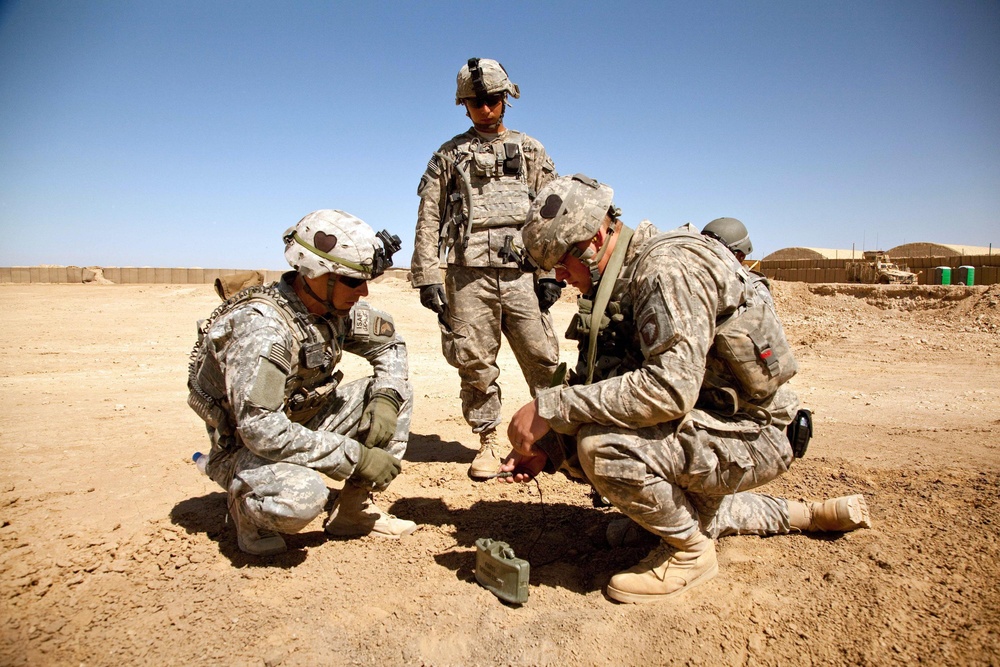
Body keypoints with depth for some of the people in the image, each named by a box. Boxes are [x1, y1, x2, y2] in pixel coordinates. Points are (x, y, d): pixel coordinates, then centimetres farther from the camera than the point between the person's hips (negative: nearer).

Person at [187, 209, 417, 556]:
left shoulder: (336, 306, -8)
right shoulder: (261, 326, -31)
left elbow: (389, 343, 7)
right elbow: (261, 429, -36)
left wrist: (386, 398, -13)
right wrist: (356, 457, -31)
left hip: (302, 423, 8)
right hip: (245, 446, -7)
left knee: (397, 392, -4)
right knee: (301, 495, -38)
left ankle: (353, 509, 5)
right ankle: (249, 508, -1)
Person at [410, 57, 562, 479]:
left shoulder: (530, 151, 17)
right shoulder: (448, 155, 15)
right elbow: (428, 220, 8)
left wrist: (551, 271, -1)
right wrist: (427, 277, -1)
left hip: (522, 271, 0)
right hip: (468, 273, 0)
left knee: (543, 361, -2)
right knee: (475, 364, 2)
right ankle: (488, 443, 16)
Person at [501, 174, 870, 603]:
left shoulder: (670, 265, -24)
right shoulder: (617, 285, 5)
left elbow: (670, 388, -36)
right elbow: (600, 387, 7)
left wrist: (551, 407, -32)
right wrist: (548, 449, -7)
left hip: (751, 436, -10)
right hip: (705, 426, 10)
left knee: (604, 447, -29)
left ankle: (691, 553, -3)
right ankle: (798, 516, 38)